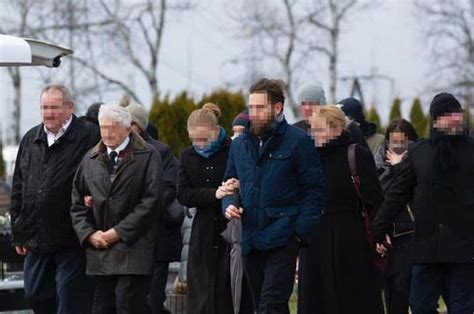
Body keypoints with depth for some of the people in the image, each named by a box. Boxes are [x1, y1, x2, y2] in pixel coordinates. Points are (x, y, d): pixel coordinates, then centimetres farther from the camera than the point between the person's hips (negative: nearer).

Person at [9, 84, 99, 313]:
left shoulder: (88, 137, -8)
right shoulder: (30, 140, 13)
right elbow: (18, 189, 17)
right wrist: (18, 233, 14)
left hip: (71, 242, -7)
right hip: (36, 240, 7)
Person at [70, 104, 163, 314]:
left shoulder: (147, 157, -1)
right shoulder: (91, 159, 15)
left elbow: (151, 201, -8)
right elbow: (77, 202, 15)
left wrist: (118, 232, -10)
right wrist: (89, 233, -1)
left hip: (133, 247, -5)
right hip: (99, 249, 5)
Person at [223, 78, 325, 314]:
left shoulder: (298, 141, -4)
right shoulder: (239, 145, 14)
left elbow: (314, 190, -6)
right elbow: (231, 183, 25)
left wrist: (300, 231, -15)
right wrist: (229, 204, 2)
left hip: (282, 240, -6)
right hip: (250, 240, 7)